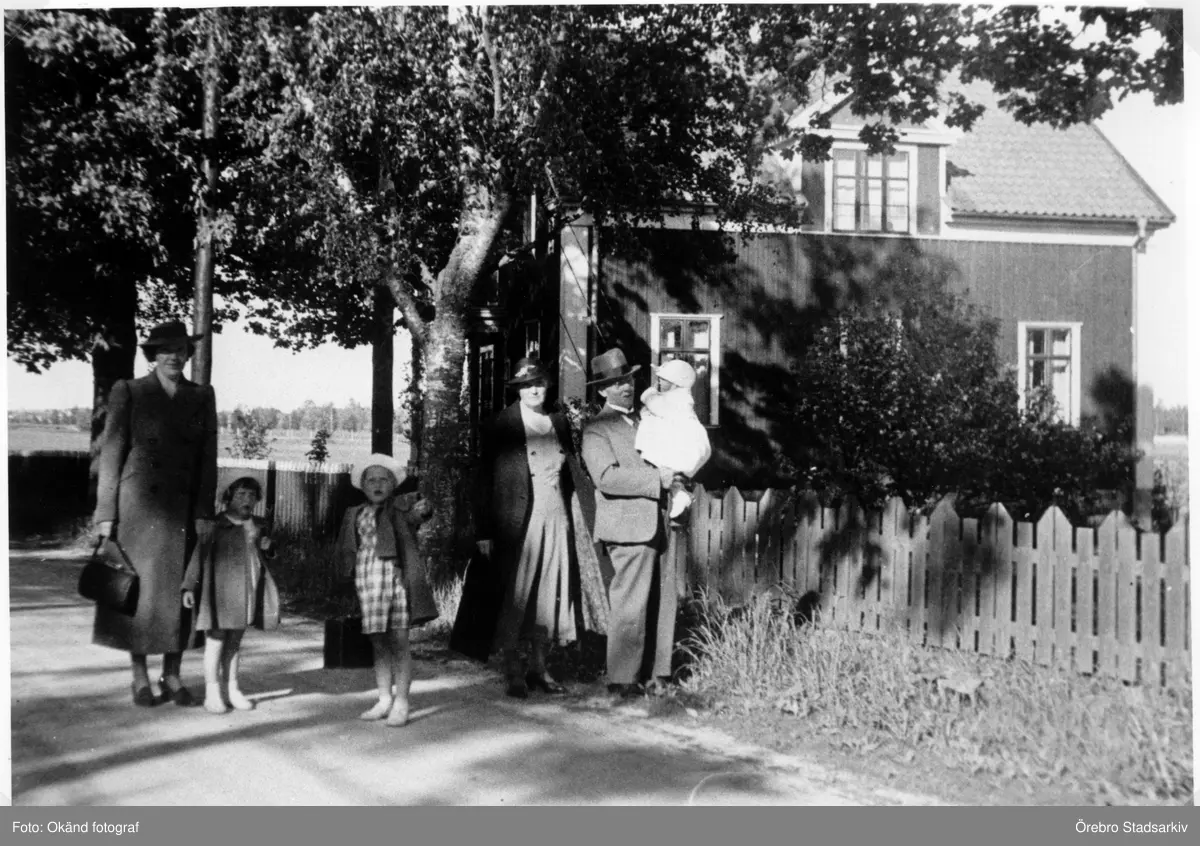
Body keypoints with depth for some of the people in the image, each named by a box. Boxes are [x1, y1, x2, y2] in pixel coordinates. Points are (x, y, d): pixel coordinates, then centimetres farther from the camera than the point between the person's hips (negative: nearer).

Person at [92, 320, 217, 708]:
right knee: (138, 587, 2)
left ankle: (172, 677, 14)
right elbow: (111, 453, -1)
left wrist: (204, 512, -2)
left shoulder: (202, 396, 8)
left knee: (180, 590, 4)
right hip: (139, 505, -2)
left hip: (184, 509, 2)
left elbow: (208, 457, 6)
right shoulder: (128, 392, 0)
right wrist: (105, 514, -5)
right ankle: (140, 678, 12)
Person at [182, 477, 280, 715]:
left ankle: (233, 690, 18)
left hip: (246, 592, 5)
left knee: (234, 641, 12)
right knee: (216, 640, -3)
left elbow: (268, 555, 25)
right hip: (219, 590, -5)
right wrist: (189, 587, -10)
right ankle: (212, 693, 2)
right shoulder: (216, 525, -6)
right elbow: (198, 556, -6)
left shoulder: (257, 526, 11)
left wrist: (267, 546, 2)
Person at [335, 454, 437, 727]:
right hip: (368, 584, 4)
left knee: (399, 644, -4)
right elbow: (345, 548, 16)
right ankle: (384, 700, 18)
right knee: (379, 644, 11)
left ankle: (401, 704, 0)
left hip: (396, 579, -4)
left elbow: (412, 517, -22)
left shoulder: (400, 507, -1)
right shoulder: (354, 514, 13)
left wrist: (420, 512, -44)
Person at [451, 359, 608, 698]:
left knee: (550, 594, 8)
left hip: (556, 519, 5)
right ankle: (513, 673, 8)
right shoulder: (501, 426, -4)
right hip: (518, 521, -5)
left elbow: (571, 472, 15)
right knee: (514, 596, -1)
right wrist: (485, 532, -9)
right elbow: (487, 480, -5)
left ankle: (538, 668, 19)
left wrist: (577, 522, 9)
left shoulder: (558, 422, 11)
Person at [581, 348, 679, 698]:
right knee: (630, 606, -7)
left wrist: (673, 477, 15)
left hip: (655, 524, 8)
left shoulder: (642, 421, 21)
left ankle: (655, 673, 18)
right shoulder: (596, 429, -4)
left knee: (662, 600, 9)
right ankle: (622, 679, 2)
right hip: (628, 527, -8)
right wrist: (656, 479, -18)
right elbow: (606, 477, -18)